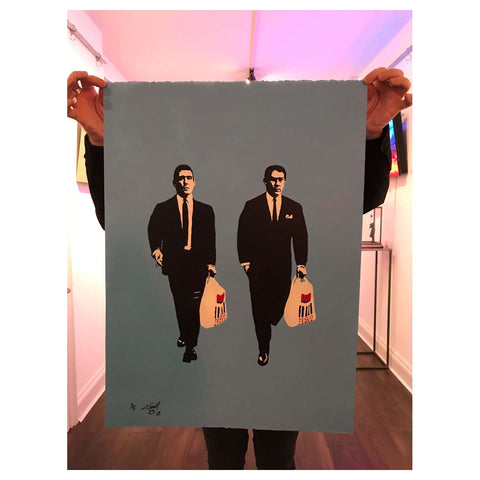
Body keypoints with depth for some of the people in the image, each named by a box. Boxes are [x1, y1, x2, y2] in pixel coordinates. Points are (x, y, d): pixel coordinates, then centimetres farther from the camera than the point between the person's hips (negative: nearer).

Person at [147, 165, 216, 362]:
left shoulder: (206, 210, 8)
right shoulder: (162, 209, 6)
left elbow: (211, 239, 7)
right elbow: (153, 232, 12)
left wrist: (211, 262, -2)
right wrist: (155, 249, -8)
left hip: (198, 263, -1)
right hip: (174, 263, 1)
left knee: (194, 304, -5)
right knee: (180, 304, 14)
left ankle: (190, 346, 10)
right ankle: (184, 335, 39)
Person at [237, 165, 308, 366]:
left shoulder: (294, 208, 6)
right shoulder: (252, 206, 1)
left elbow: (301, 237, 7)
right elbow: (242, 235, 2)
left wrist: (301, 264, 0)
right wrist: (244, 261, -4)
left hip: (282, 268, 2)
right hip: (258, 267, -1)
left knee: (279, 306, 6)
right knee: (259, 309, 4)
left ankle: (267, 331, 38)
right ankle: (264, 349, 21)